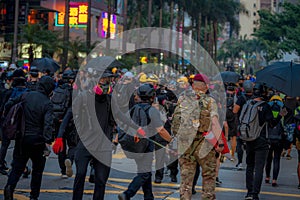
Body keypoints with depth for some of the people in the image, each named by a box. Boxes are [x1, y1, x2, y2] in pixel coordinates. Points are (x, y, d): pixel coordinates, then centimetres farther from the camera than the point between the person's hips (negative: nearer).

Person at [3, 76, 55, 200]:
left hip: (22, 137, 3)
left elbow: (8, 105, 5)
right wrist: (48, 143, -24)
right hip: (37, 140, -3)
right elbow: (48, 124, -21)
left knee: (17, 166, 9)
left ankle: (10, 186, -16)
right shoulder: (47, 104, -10)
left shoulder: (26, 96, 2)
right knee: (37, 169, 14)